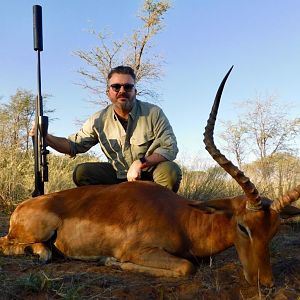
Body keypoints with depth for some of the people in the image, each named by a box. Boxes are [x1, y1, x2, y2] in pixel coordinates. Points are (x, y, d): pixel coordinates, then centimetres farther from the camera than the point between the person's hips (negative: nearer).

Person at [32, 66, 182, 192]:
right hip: (118, 175, 3)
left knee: (171, 170, -32)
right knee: (81, 172, -15)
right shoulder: (99, 120, -5)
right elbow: (74, 145, -2)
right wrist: (46, 137, -20)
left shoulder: (154, 113, -13)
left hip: (150, 175, -2)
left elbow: (170, 148, -17)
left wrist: (141, 163, -29)